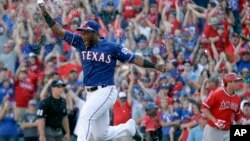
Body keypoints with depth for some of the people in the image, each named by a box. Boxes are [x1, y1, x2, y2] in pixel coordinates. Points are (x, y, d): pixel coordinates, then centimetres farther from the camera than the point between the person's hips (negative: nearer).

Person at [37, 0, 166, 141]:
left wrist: (154, 66, -16)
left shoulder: (111, 47, -8)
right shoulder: (81, 43, 5)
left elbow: (134, 58, -6)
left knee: (85, 116, -26)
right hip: (91, 93, 7)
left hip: (105, 92, -7)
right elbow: (59, 31, 4)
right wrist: (45, 14, -7)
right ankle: (129, 127, 35)